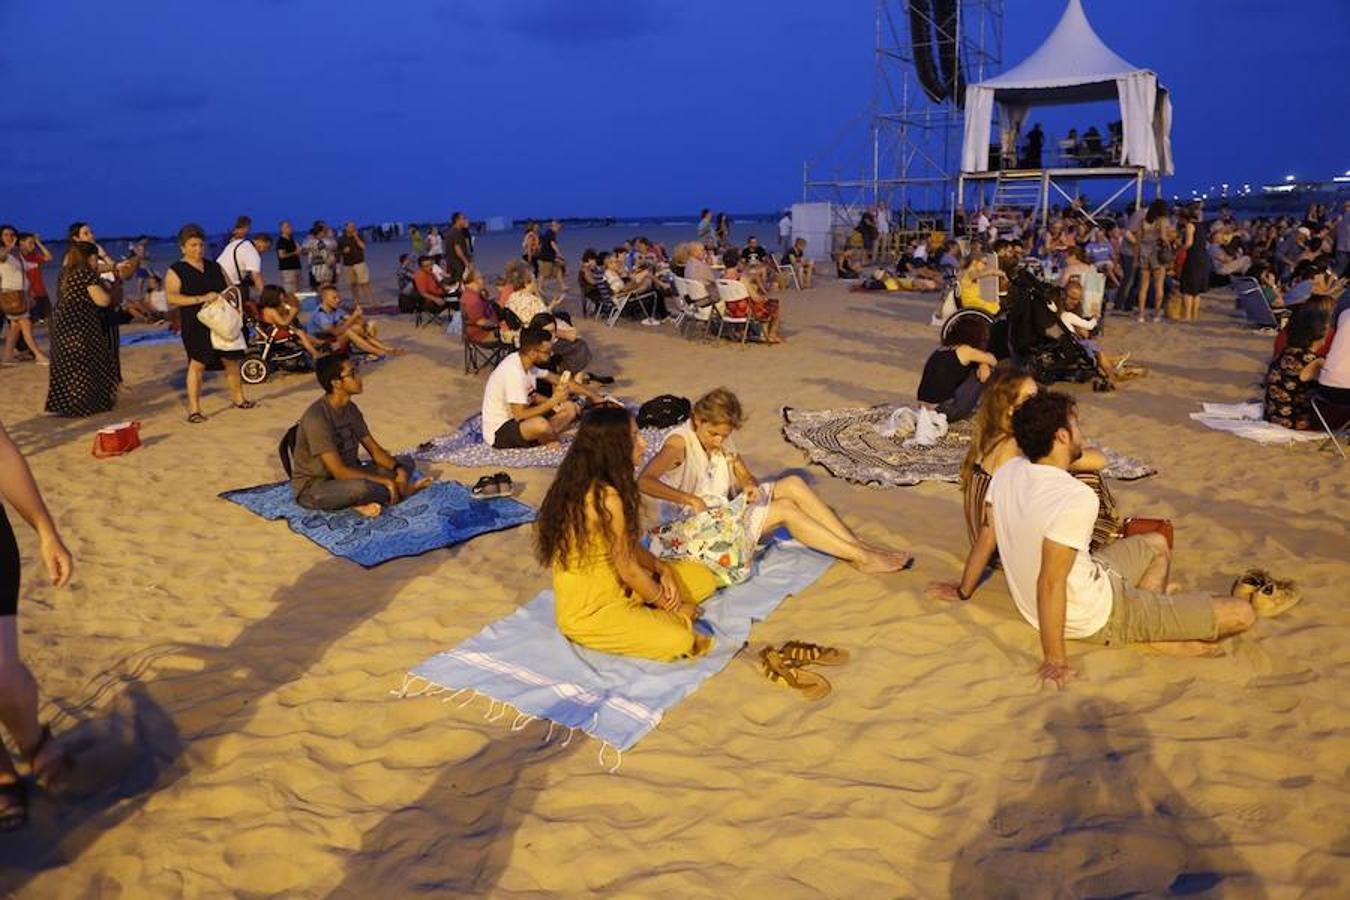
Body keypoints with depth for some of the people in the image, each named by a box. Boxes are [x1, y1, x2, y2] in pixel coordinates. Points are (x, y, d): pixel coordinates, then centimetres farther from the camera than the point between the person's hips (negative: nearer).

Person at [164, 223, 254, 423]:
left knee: (232, 360, 9)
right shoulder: (176, 271, -2)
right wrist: (201, 298, -23)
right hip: (195, 324, -5)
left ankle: (238, 398, 27)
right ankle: (194, 409, -6)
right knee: (197, 363, -10)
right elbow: (171, 297, -14)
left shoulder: (214, 267, 14)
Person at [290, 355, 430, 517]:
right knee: (362, 487, -39)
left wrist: (398, 469, -15)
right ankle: (401, 490, -10)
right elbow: (339, 472, -29)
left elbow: (375, 450, 4)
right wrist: (386, 481, -26)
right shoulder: (316, 418, -26)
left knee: (405, 463, 2)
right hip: (313, 488, -9)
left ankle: (366, 501, -15)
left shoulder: (351, 409, 0)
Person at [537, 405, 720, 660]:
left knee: (703, 578, 8)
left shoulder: (586, 483, 2)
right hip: (589, 613, -9)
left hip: (615, 587, 9)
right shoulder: (607, 498, -27)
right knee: (678, 641, -27)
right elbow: (628, 570, -19)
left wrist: (662, 569, -4)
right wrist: (672, 607, -5)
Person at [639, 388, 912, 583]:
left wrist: (750, 486, -14)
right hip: (694, 525, -8)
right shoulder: (679, 443, -20)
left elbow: (745, 476, 11)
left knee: (793, 484, -9)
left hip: (724, 512, 9)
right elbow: (644, 481, -35)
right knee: (785, 509, -20)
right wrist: (692, 500, -38)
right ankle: (862, 558, -15)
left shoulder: (723, 440, 4)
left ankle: (859, 546, -9)